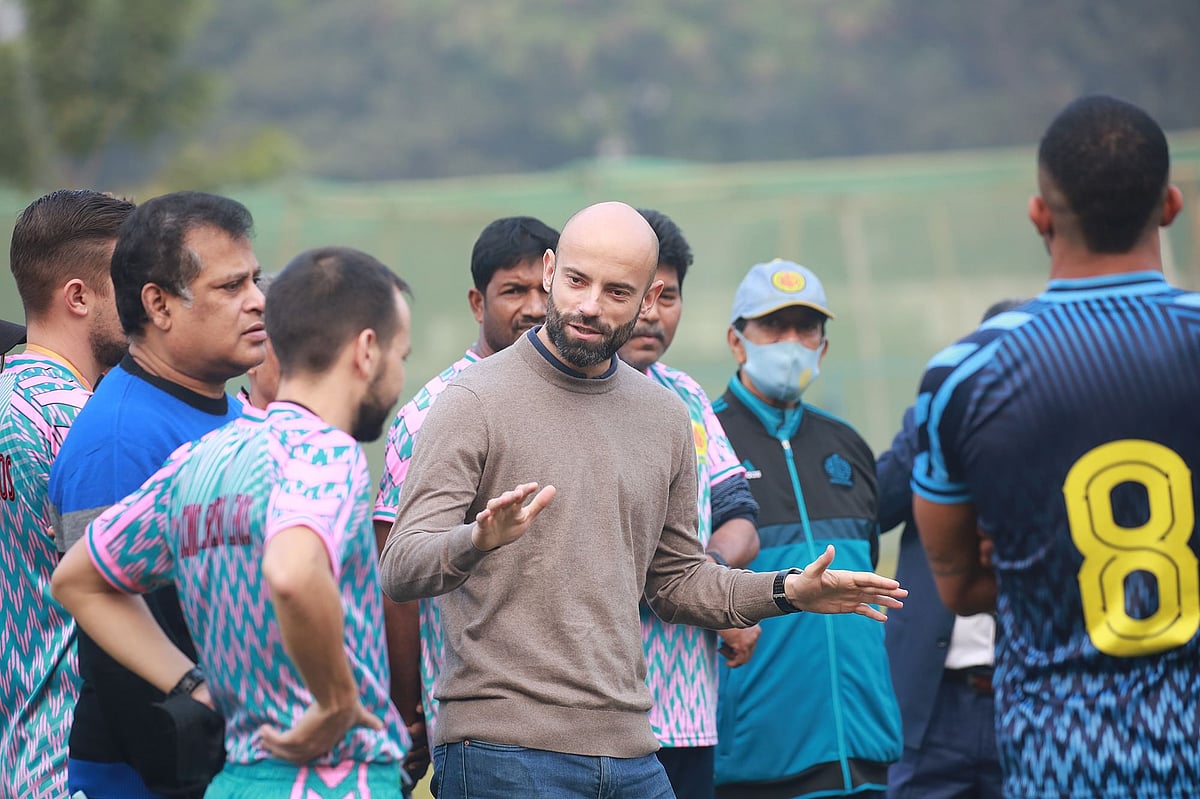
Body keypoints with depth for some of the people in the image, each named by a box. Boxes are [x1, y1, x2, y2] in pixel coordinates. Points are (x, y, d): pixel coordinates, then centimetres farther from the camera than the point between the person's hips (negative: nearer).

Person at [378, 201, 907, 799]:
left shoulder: (666, 417, 12)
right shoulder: (475, 401, -6)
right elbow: (401, 569, -14)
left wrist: (786, 590, 8)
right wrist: (477, 541, -34)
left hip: (629, 750, 6)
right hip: (504, 750, -6)